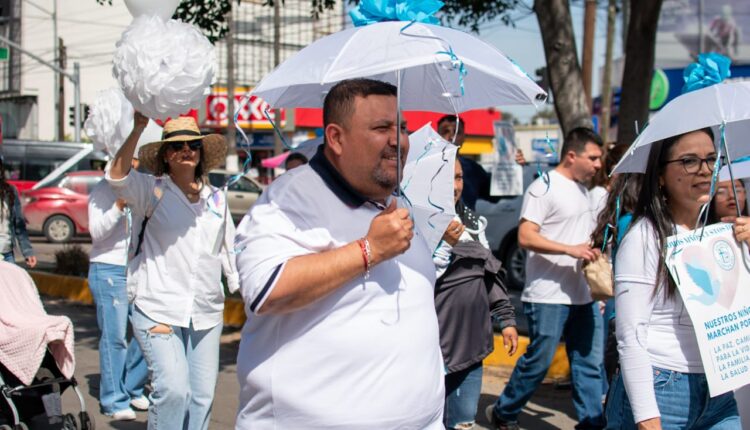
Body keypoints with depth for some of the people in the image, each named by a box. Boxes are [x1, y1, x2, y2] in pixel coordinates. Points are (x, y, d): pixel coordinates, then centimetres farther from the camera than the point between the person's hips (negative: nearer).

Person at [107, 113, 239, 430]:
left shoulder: (217, 198, 14)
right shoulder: (153, 191, 0)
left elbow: (230, 250, 20)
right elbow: (117, 177, -20)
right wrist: (138, 129, -31)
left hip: (207, 314, 5)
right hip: (159, 310, -5)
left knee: (202, 395, 6)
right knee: (173, 389, -18)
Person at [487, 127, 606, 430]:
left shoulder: (583, 189, 17)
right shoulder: (544, 187, -10)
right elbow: (526, 237, -19)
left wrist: (593, 252, 12)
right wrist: (571, 250, -25)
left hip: (583, 296, 8)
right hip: (548, 296, -8)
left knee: (589, 362, 8)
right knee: (539, 360, 0)